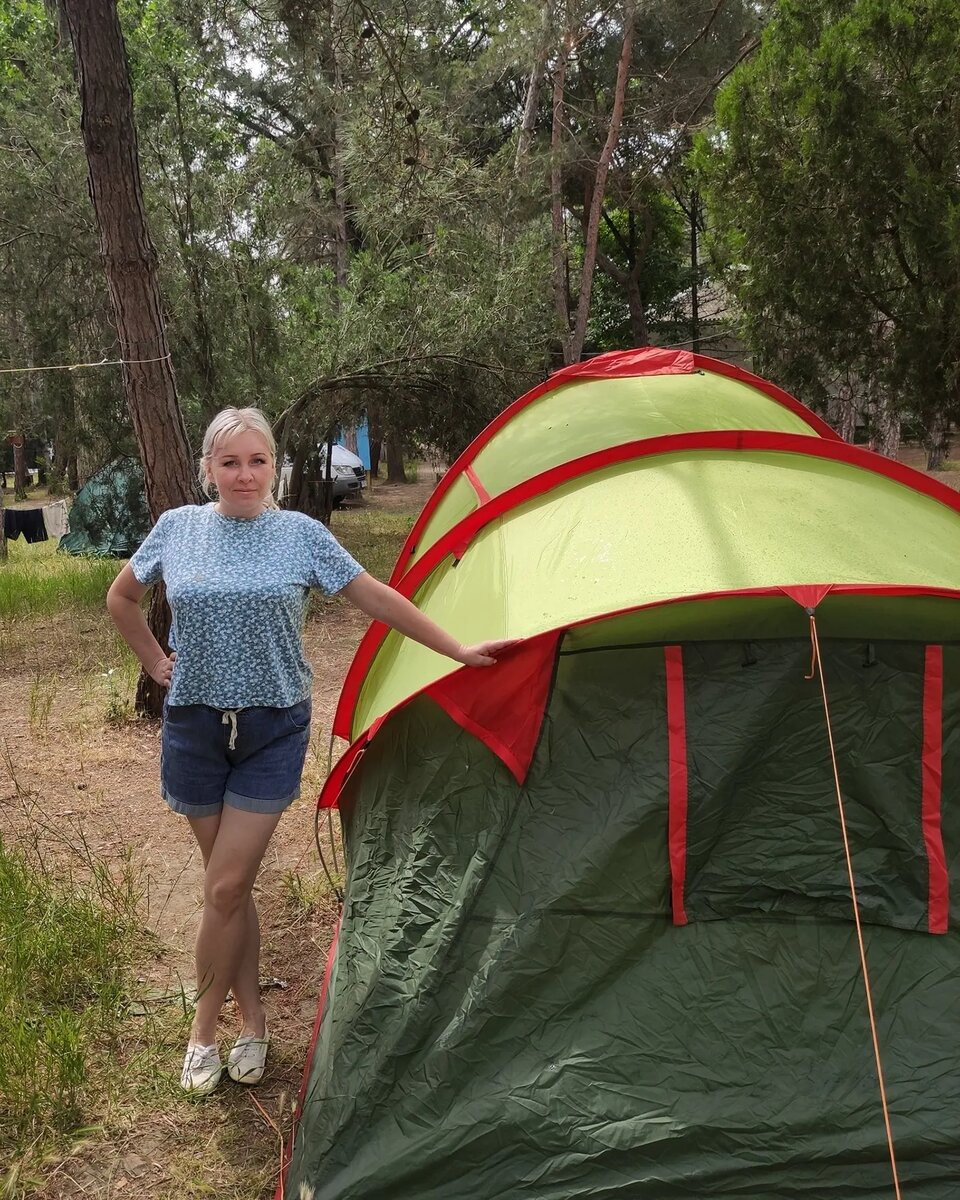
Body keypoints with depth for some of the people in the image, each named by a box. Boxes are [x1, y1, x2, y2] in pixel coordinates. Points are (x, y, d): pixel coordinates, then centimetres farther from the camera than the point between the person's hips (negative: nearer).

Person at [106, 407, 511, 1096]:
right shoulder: (177, 529, 1)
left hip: (273, 730, -2)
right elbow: (122, 598, 17)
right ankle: (252, 1019, 27)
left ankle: (205, 1025, 18)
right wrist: (155, 661, 9)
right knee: (230, 884, 11)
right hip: (194, 727, 2)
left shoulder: (302, 534, -4)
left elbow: (379, 600, 0)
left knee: (226, 887, -4)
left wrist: (459, 653, -1)